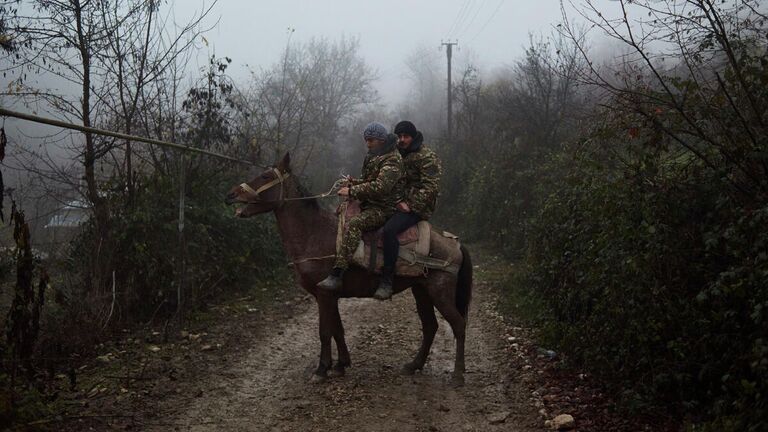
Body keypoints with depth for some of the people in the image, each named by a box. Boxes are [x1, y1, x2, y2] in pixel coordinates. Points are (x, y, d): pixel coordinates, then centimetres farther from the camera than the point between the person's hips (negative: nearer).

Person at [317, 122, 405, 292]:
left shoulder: (392, 160, -15)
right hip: (369, 204, 11)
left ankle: (336, 274, -43)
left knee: (354, 224, -33)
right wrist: (352, 183, 7)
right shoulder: (373, 157, 18)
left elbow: (380, 187, -26)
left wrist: (352, 192, -23)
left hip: (384, 208, -11)